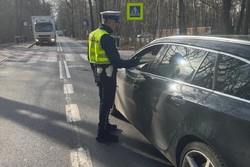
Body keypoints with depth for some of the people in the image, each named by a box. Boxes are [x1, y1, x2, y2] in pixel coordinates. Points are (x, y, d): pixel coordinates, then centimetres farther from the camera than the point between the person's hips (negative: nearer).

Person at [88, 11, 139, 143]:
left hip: (98, 74, 10)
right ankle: (102, 134, 9)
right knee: (106, 104, 0)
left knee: (104, 101, 22)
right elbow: (116, 61, -23)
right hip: (107, 76, -10)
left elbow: (91, 57, 16)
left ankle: (105, 125, 38)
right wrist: (133, 62, -11)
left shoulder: (93, 34, 8)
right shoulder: (106, 38, -22)